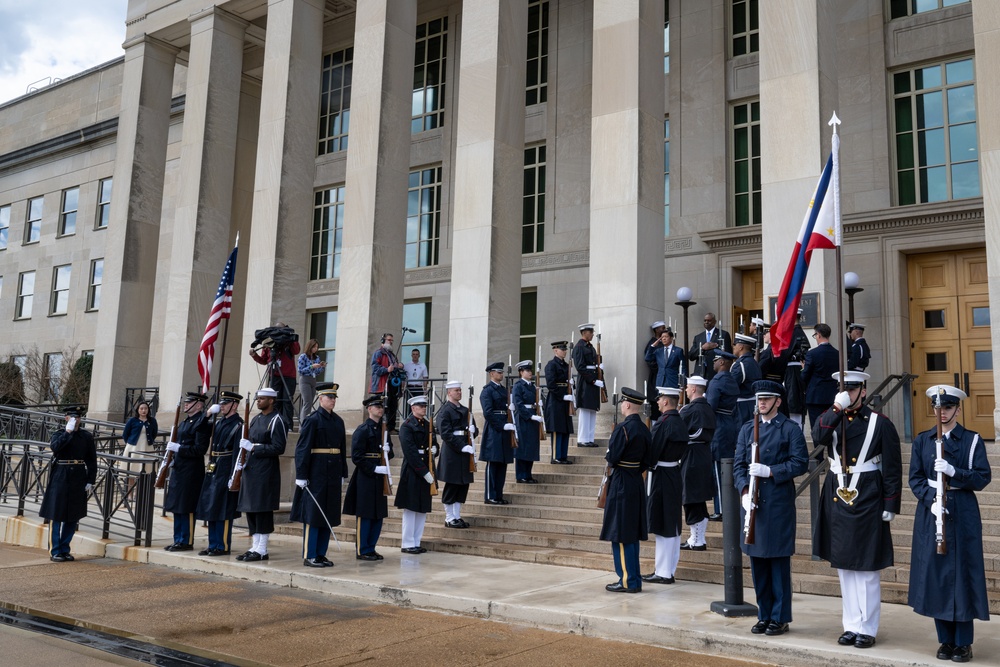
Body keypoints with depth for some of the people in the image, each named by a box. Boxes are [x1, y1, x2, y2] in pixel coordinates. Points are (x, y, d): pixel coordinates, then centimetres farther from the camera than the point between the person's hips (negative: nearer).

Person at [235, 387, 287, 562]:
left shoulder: (276, 421, -9)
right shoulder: (255, 419, 16)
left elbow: (278, 448, -16)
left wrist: (253, 447, -19)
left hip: (266, 472, -8)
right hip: (250, 469, 8)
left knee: (263, 511, -4)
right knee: (250, 510, 11)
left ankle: (262, 550, 2)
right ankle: (255, 547, 19)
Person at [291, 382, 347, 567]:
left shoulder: (338, 421, 12)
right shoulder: (312, 420, -8)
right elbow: (302, 449, -12)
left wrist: (343, 474, 16)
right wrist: (301, 476, -16)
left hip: (333, 475, 7)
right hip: (316, 474, -7)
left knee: (329, 516, 10)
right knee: (313, 514, -2)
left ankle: (321, 554, 18)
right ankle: (309, 556, 5)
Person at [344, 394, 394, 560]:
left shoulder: (384, 429, 14)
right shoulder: (362, 430, -9)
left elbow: (389, 454, 21)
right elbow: (356, 457, -14)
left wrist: (388, 450, -2)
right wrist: (374, 469, -19)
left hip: (380, 478, 7)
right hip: (365, 477, -7)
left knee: (378, 515, 10)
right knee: (365, 515, -2)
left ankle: (371, 548, 20)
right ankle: (362, 550, 6)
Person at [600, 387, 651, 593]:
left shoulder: (623, 428, -17)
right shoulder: (644, 429, 8)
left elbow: (611, 458, -18)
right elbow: (646, 460, 13)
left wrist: (609, 455, 3)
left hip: (621, 484, -8)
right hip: (637, 482, 8)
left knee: (620, 535, -1)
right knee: (632, 534, 15)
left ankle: (628, 581, 2)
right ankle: (634, 579, 21)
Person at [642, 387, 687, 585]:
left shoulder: (663, 422, -19)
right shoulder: (680, 421, 10)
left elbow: (654, 450, -19)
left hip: (661, 477, -9)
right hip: (675, 474, 9)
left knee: (663, 526, -3)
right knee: (672, 524, 14)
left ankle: (663, 573, 3)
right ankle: (669, 569, 22)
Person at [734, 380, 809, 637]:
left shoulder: (790, 429, 0)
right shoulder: (747, 429, 12)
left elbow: (800, 462, -7)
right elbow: (738, 464, 8)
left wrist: (770, 471, -18)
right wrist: (745, 492, -6)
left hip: (779, 503, -4)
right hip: (752, 502, 4)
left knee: (779, 561, 1)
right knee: (757, 561, 9)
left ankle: (780, 618, 11)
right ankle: (764, 615, 21)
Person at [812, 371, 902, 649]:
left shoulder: (880, 423, -3)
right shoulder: (832, 418, 8)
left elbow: (892, 468, -4)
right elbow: (818, 437, -14)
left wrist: (890, 506, -7)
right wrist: (837, 409, -19)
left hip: (867, 501, -4)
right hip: (837, 500, 4)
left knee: (866, 568, 1)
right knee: (844, 566, 11)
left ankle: (867, 629, 12)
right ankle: (851, 626, 21)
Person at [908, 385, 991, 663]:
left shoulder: (972, 440, 1)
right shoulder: (922, 440, 7)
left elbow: (983, 477, -5)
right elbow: (915, 478, 3)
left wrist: (953, 471, -20)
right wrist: (931, 501, -13)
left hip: (963, 515, -2)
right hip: (931, 514, 2)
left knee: (962, 575, 0)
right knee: (935, 575, 4)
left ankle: (963, 643, 11)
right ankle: (946, 640, 17)